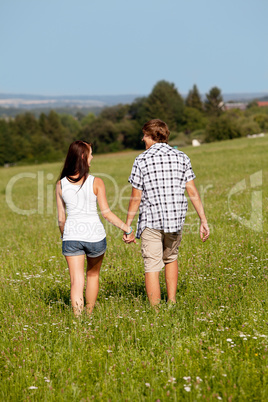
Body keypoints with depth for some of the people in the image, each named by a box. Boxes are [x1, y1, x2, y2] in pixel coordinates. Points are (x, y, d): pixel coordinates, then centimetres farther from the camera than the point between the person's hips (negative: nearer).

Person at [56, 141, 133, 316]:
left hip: (72, 235, 1)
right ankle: (89, 314, 35)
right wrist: (127, 228, -1)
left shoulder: (61, 184, 0)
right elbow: (106, 212, -9)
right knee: (93, 274, 22)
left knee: (77, 281, 1)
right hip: (94, 235, -1)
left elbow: (61, 218, 5)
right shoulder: (96, 182, -8)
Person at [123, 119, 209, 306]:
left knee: (152, 267, 1)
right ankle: (172, 302, 22)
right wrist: (204, 220, 5)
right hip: (176, 220, 4)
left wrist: (127, 227, 4)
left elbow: (136, 198, -4)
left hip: (151, 221, -4)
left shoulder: (142, 160, -4)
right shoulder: (181, 157, 4)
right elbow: (193, 191, 1)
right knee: (171, 258, 25)